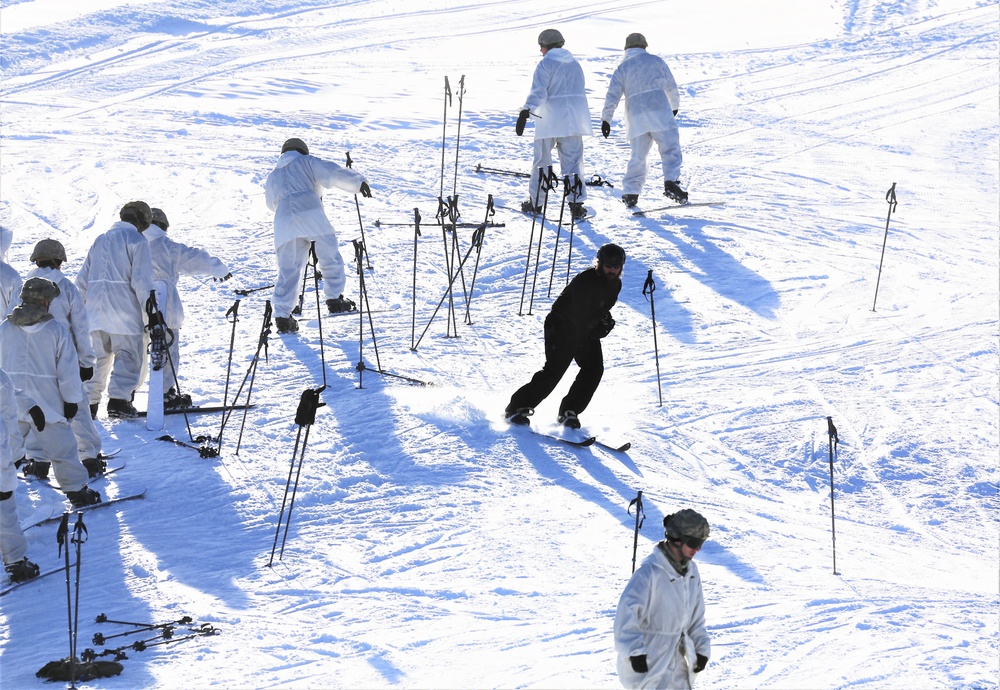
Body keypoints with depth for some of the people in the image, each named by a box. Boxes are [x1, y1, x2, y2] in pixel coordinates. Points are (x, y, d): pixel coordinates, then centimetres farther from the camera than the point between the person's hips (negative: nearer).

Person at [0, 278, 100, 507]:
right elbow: (68, 370, -6)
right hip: (47, 404, -2)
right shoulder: (57, 331, -8)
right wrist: (72, 400, 5)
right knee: (61, 448, 7)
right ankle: (77, 491, 11)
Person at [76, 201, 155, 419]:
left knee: (97, 357, 13)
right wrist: (149, 314, -9)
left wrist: (86, 306, 27)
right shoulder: (137, 241, -3)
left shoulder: (100, 240, 17)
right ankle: (119, 400, -12)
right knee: (128, 356, -1)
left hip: (96, 312, 6)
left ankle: (88, 401, 10)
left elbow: (82, 280, 18)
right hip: (125, 314, -6)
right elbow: (141, 280, -12)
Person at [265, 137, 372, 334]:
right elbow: (334, 172, 5)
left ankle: (282, 315, -4)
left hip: (284, 222, 4)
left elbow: (272, 203, 41)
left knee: (287, 269, 3)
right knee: (330, 257, 11)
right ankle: (335, 299, 8)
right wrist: (358, 181, 2)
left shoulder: (272, 177, 31)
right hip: (310, 213, -4)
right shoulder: (307, 162, 19)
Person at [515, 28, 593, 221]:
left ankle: (535, 203, 15)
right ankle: (577, 204, -6)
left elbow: (538, 92, -19)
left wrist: (526, 111, -27)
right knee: (573, 162, 4)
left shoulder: (546, 64, -6)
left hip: (549, 122, -4)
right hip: (573, 122, 4)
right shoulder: (575, 64, 13)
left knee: (542, 161, 8)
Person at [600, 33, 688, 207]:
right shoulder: (656, 61, 12)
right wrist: (675, 106, 34)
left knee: (638, 156, 10)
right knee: (670, 148, -4)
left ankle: (630, 193, 7)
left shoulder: (622, 68, 14)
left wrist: (606, 119, 8)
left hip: (635, 117, 3)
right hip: (659, 111, -3)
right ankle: (671, 183, -23)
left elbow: (612, 95, 7)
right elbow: (671, 86, 19)